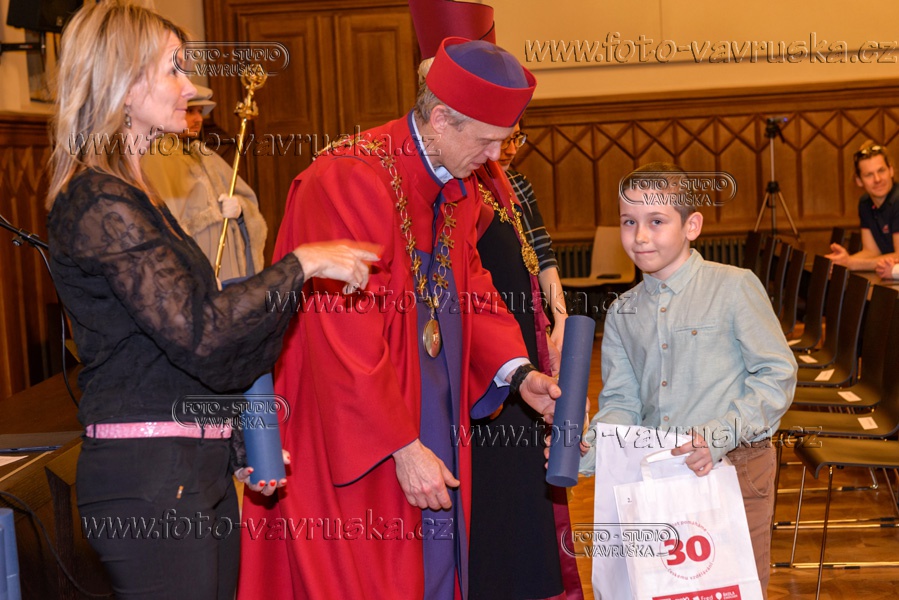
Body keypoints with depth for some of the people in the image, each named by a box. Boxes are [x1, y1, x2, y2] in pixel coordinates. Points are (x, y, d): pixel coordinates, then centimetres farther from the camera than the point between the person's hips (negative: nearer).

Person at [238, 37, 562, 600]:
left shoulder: (459, 185, 6)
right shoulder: (350, 180, -23)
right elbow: (347, 338, -24)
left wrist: (517, 371, -4)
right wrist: (402, 447, -21)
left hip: (434, 426, 8)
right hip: (348, 443, -8)